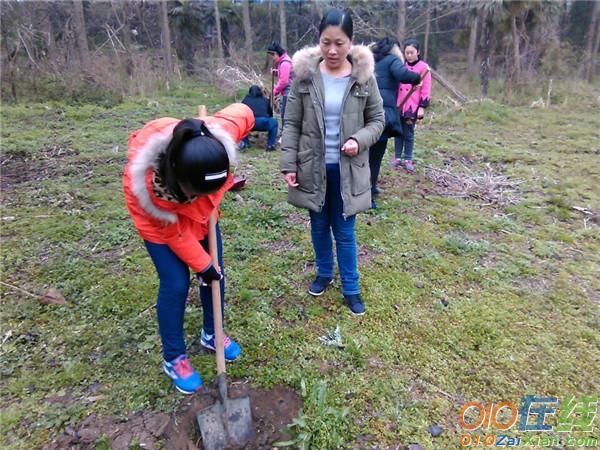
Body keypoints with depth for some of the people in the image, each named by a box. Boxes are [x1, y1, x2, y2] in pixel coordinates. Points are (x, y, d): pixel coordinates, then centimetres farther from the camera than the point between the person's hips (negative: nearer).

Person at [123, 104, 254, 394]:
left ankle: (211, 334, 33)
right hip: (159, 220, -4)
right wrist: (203, 265, -16)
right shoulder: (146, 183, -43)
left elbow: (244, 113, -14)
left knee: (216, 274, 7)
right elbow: (174, 233, -26)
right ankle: (174, 359, 17)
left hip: (200, 212, 4)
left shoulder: (218, 137, -38)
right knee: (175, 284, -7)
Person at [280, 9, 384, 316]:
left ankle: (351, 288, 26)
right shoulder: (305, 75, -5)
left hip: (347, 169, -1)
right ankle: (324, 274, 40)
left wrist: (360, 140, -17)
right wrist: (288, 164, -7)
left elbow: (377, 119, 3)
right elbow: (292, 124, -2)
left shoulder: (364, 77, -5)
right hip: (313, 167, 1)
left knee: (345, 232, 8)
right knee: (319, 226, 17)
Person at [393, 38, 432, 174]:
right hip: (398, 105, 4)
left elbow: (426, 90, -5)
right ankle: (398, 157, 18)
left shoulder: (423, 67, -2)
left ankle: (408, 159, 12)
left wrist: (422, 107, -11)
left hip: (412, 107, -4)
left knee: (408, 133, 2)